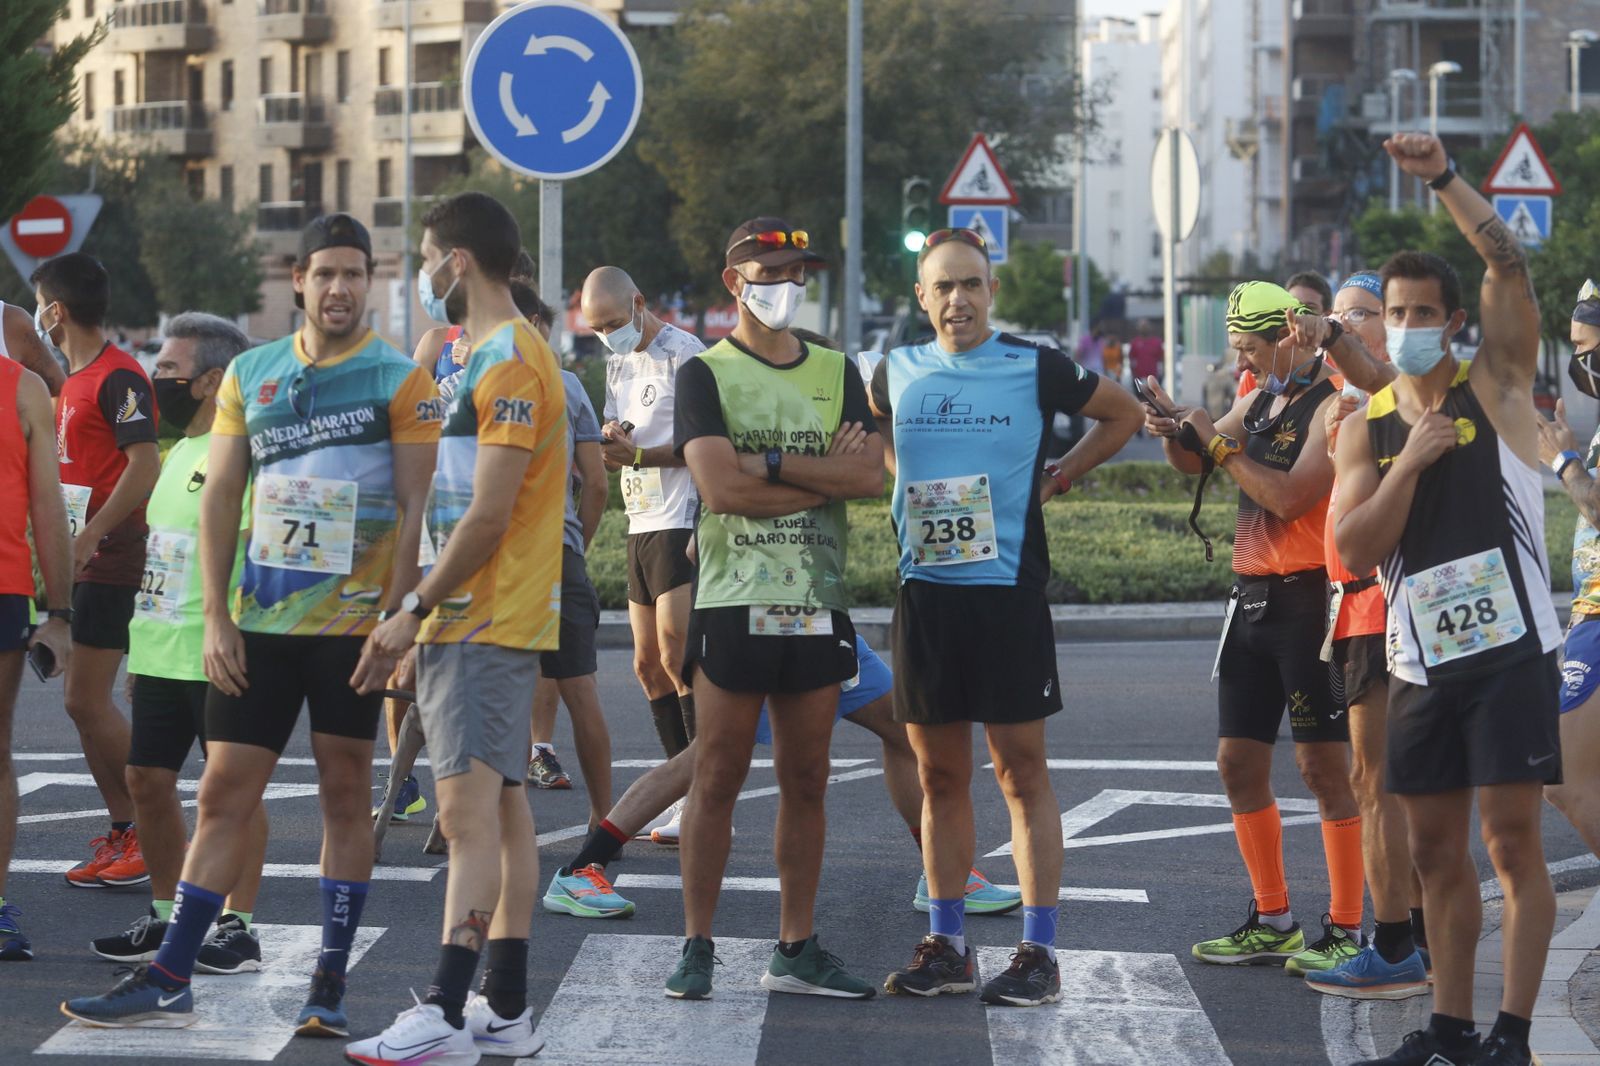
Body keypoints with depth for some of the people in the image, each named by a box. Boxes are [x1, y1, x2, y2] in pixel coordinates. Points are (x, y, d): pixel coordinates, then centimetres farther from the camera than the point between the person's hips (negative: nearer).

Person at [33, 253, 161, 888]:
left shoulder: (118, 377, -13)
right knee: (87, 701, 9)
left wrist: (88, 535, -26)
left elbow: (145, 466, -21)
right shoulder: (73, 381, 17)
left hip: (110, 556, -10)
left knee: (87, 700, -10)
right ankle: (123, 836, 13)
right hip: (81, 557, 10)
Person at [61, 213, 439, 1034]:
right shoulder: (250, 374, 9)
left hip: (353, 622, -3)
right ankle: (168, 982, 6)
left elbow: (416, 509, -6)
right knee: (224, 790, 3)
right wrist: (216, 616, 2)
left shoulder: (400, 382, -2)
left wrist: (395, 619, -14)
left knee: (345, 792, 3)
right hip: (258, 623, 3)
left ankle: (330, 986, 9)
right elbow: (221, 495, 9)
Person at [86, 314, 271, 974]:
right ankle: (166, 919, 23)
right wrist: (142, 646, 24)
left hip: (218, 657, -10)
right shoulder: (180, 453, 17)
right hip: (162, 651, 10)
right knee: (147, 777, 12)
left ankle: (237, 929, 5)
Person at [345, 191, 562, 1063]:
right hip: (483, 621, 10)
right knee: (499, 807, 10)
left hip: (482, 623, -10)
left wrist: (415, 611, -14)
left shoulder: (509, 363, -15)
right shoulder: (491, 356, 17)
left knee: (470, 810, -13)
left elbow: (489, 515, -20)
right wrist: (419, 610, 19)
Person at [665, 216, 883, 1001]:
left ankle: (796, 950, 12)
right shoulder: (706, 373, 0)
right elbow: (720, 487, -15)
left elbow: (870, 475, -3)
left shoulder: (836, 372, 13)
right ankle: (697, 949, 4)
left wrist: (772, 464, -12)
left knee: (806, 781, 7)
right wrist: (825, 477, -9)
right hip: (734, 603, -4)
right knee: (718, 777, -2)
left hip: (818, 604, 4)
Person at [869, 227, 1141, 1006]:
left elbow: (1122, 414, 12)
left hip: (1008, 590, -3)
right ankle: (945, 946, 16)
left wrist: (1058, 477, 5)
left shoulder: (1036, 369, -2)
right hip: (923, 591, 4)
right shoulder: (899, 371, 7)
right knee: (938, 773, 8)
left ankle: (1039, 952, 1)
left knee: (1021, 772, -2)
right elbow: (875, 429, 29)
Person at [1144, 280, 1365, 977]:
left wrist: (1219, 440, -14)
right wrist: (1174, 429, -3)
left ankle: (1345, 932, -1)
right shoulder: (1259, 398, 14)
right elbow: (1192, 464, 20)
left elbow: (1290, 496, -23)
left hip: (1308, 599, -9)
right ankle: (1272, 921, 20)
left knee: (1323, 764, -6)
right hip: (1252, 598, 9)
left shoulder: (1334, 405, -13)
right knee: (1239, 762, 10)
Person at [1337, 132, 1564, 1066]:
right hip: (1422, 661, 5)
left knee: (1513, 840, -6)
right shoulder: (1368, 429, 10)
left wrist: (1445, 178, -19)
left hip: (1510, 647, -4)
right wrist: (1409, 463, -10)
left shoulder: (1497, 383, 2)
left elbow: (1511, 266, -13)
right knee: (1437, 848, 9)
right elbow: (1353, 550, -1)